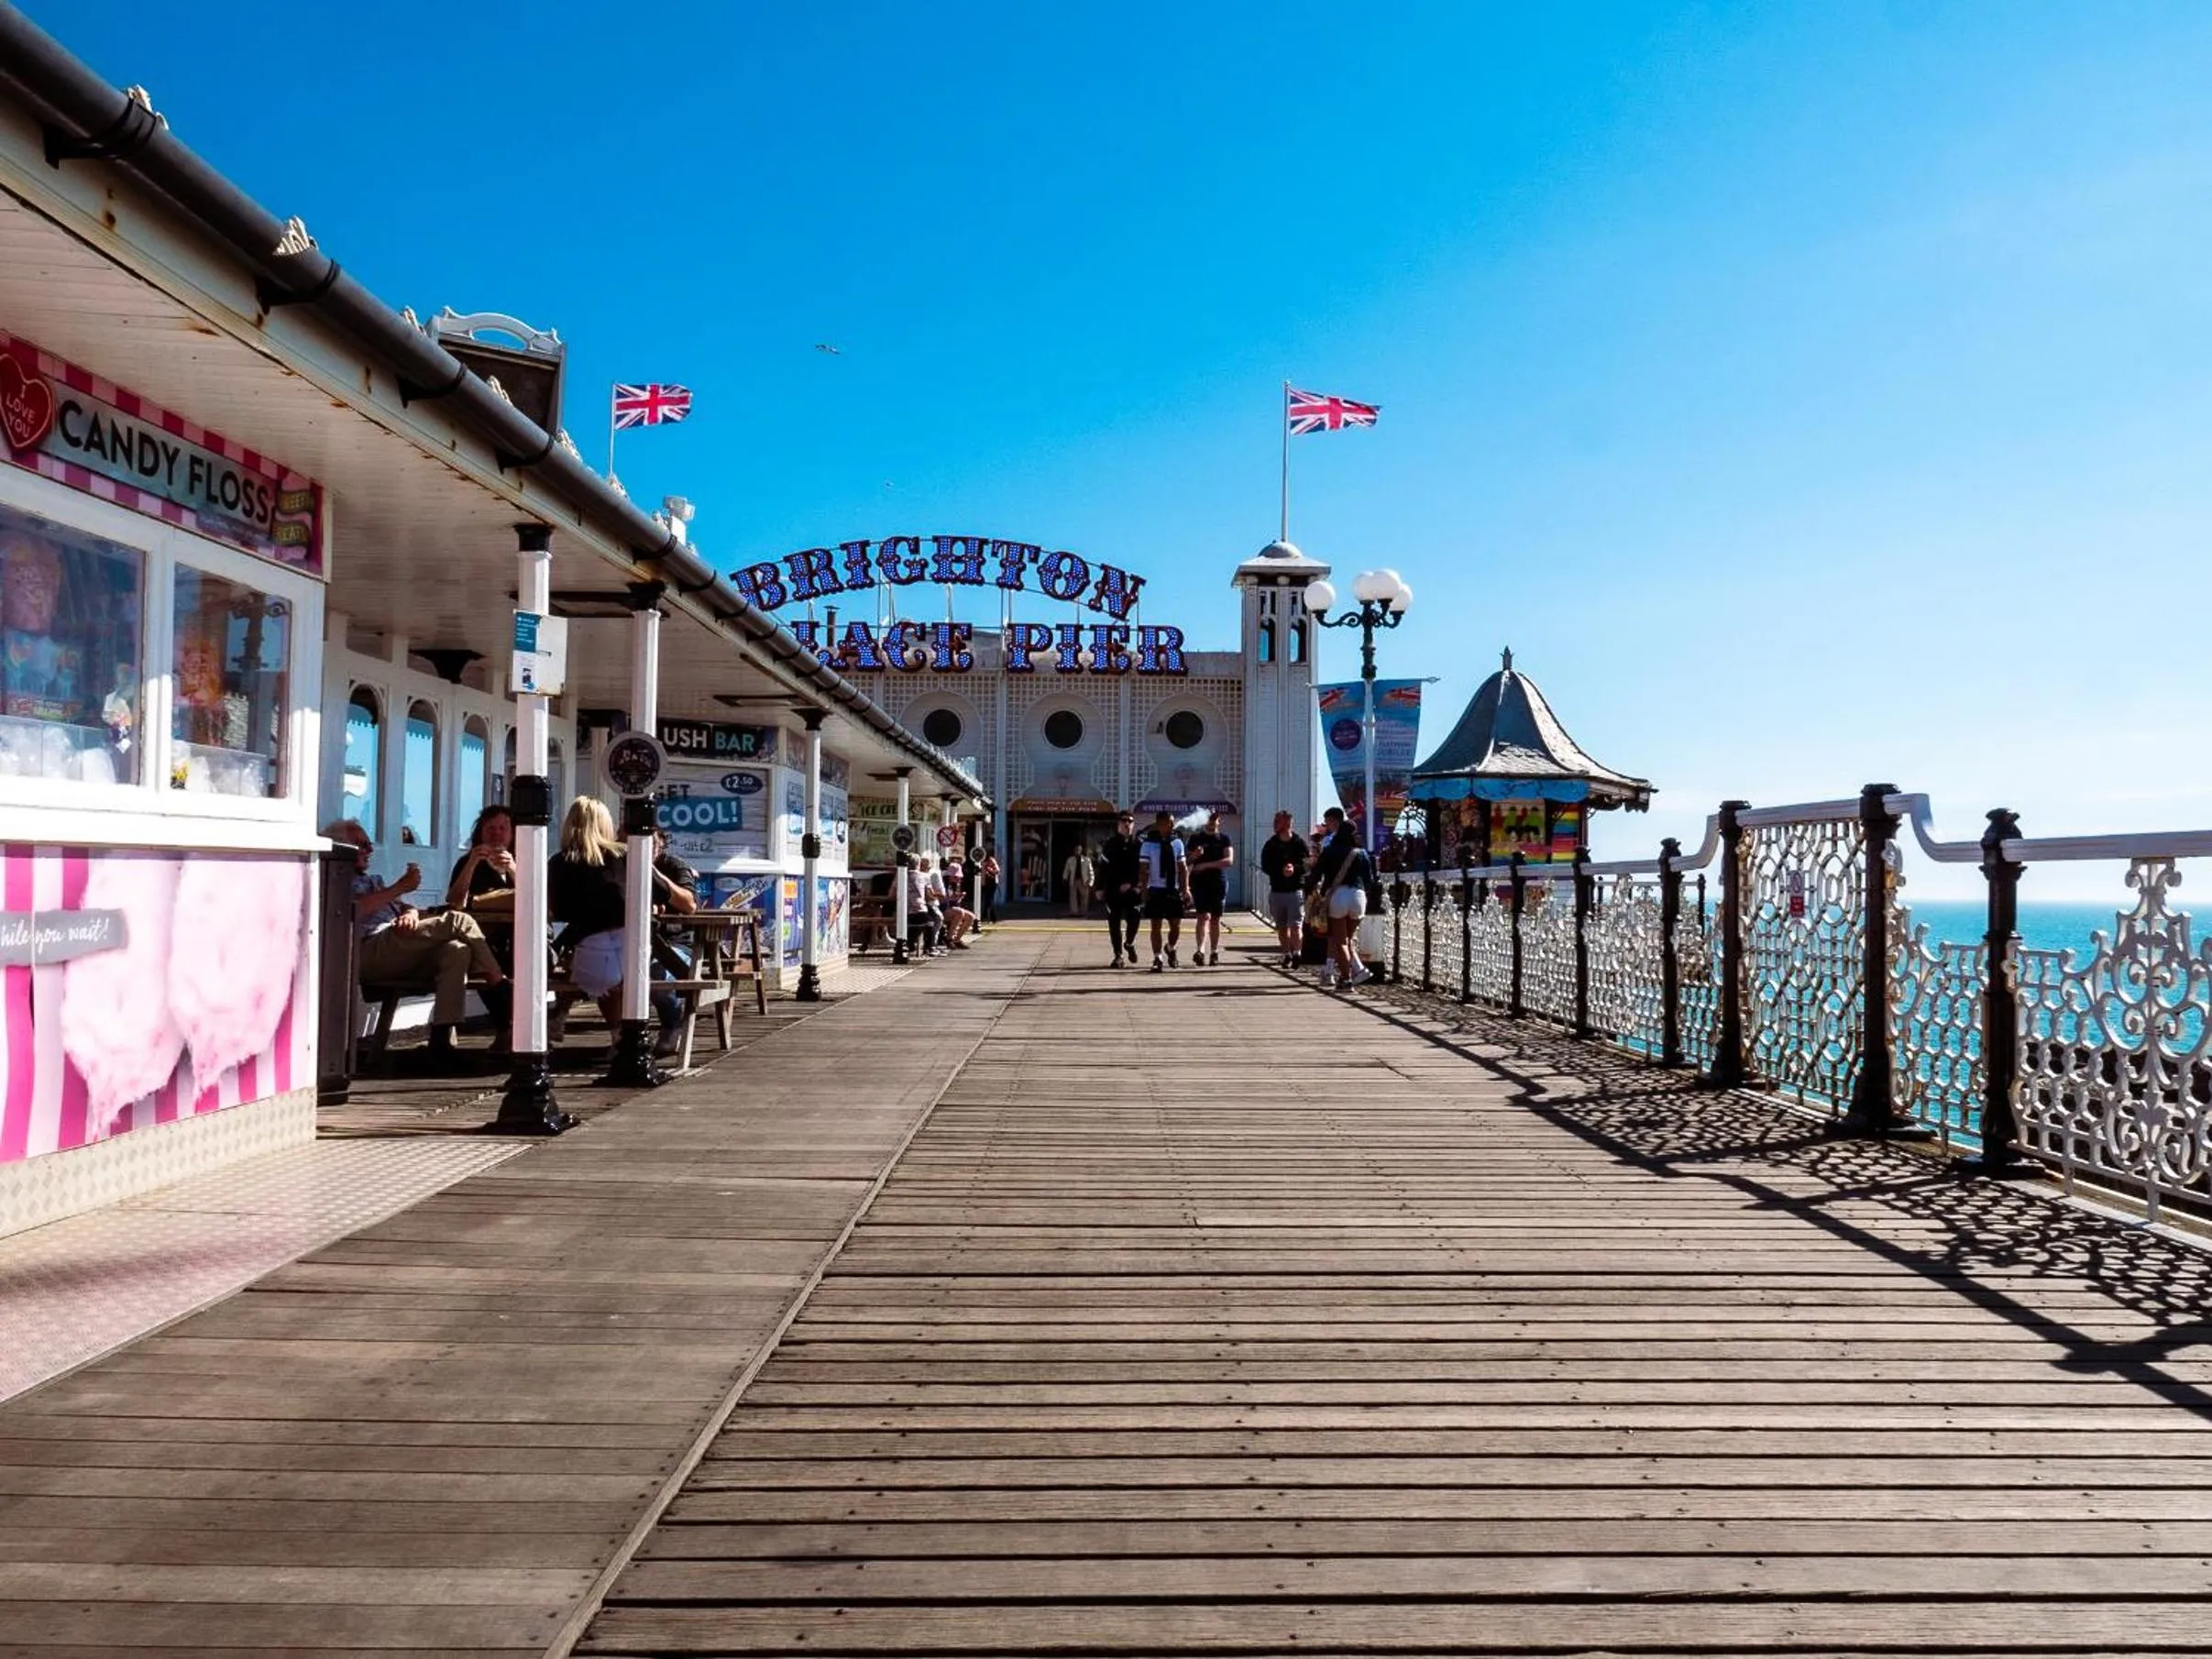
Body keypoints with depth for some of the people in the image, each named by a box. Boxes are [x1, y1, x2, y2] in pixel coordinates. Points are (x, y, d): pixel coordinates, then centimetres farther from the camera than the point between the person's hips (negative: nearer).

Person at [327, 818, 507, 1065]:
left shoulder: (373, 881, 38)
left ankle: (441, 1039, -34)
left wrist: (411, 913, -1)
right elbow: (355, 909, -10)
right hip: (370, 950, -8)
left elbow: (404, 906, 25)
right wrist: (401, 887, -9)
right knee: (458, 920, -19)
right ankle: (499, 985, -8)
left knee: (457, 950, -25)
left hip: (400, 955, 8)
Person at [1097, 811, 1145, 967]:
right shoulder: (1110, 844, 5)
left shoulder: (1138, 844, 5)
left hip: (1133, 890, 0)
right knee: (1114, 923, 3)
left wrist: (1137, 885, -12)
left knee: (1134, 919, -8)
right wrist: (1100, 887, 0)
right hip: (1113, 890, 1)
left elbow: (1143, 868, 0)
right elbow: (1103, 867, 4)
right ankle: (1118, 955, 13)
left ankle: (1129, 943, 23)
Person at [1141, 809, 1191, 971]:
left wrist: (1185, 889, 2)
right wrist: (1144, 890, -11)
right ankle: (1158, 958, 11)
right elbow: (1144, 870, -4)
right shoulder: (1149, 844, -4)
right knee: (1156, 926, 2)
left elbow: (1183, 868, 9)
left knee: (1176, 926, 5)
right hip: (1156, 890, -3)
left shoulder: (1177, 842, 6)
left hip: (1174, 890, 3)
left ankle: (1170, 949, 33)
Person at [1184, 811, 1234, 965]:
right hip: (1200, 882, -1)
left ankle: (1214, 953, 14)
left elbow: (1229, 860, -6)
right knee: (1203, 916, -15)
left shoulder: (1224, 839, 7)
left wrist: (1207, 865, -14)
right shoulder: (1196, 838, 8)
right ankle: (1200, 950, -25)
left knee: (1215, 919, 6)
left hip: (1219, 882, 1)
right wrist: (1194, 856, -11)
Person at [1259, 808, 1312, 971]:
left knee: (1296, 926, -11)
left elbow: (1309, 863, -6)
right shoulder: (1270, 844, 7)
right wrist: (1281, 871, -14)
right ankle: (1287, 955, 17)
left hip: (1296, 890, -4)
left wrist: (1295, 868, -23)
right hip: (1277, 890, 4)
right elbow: (1265, 866, 0)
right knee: (1281, 927, 9)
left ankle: (1297, 954, -7)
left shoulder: (1300, 843, 0)